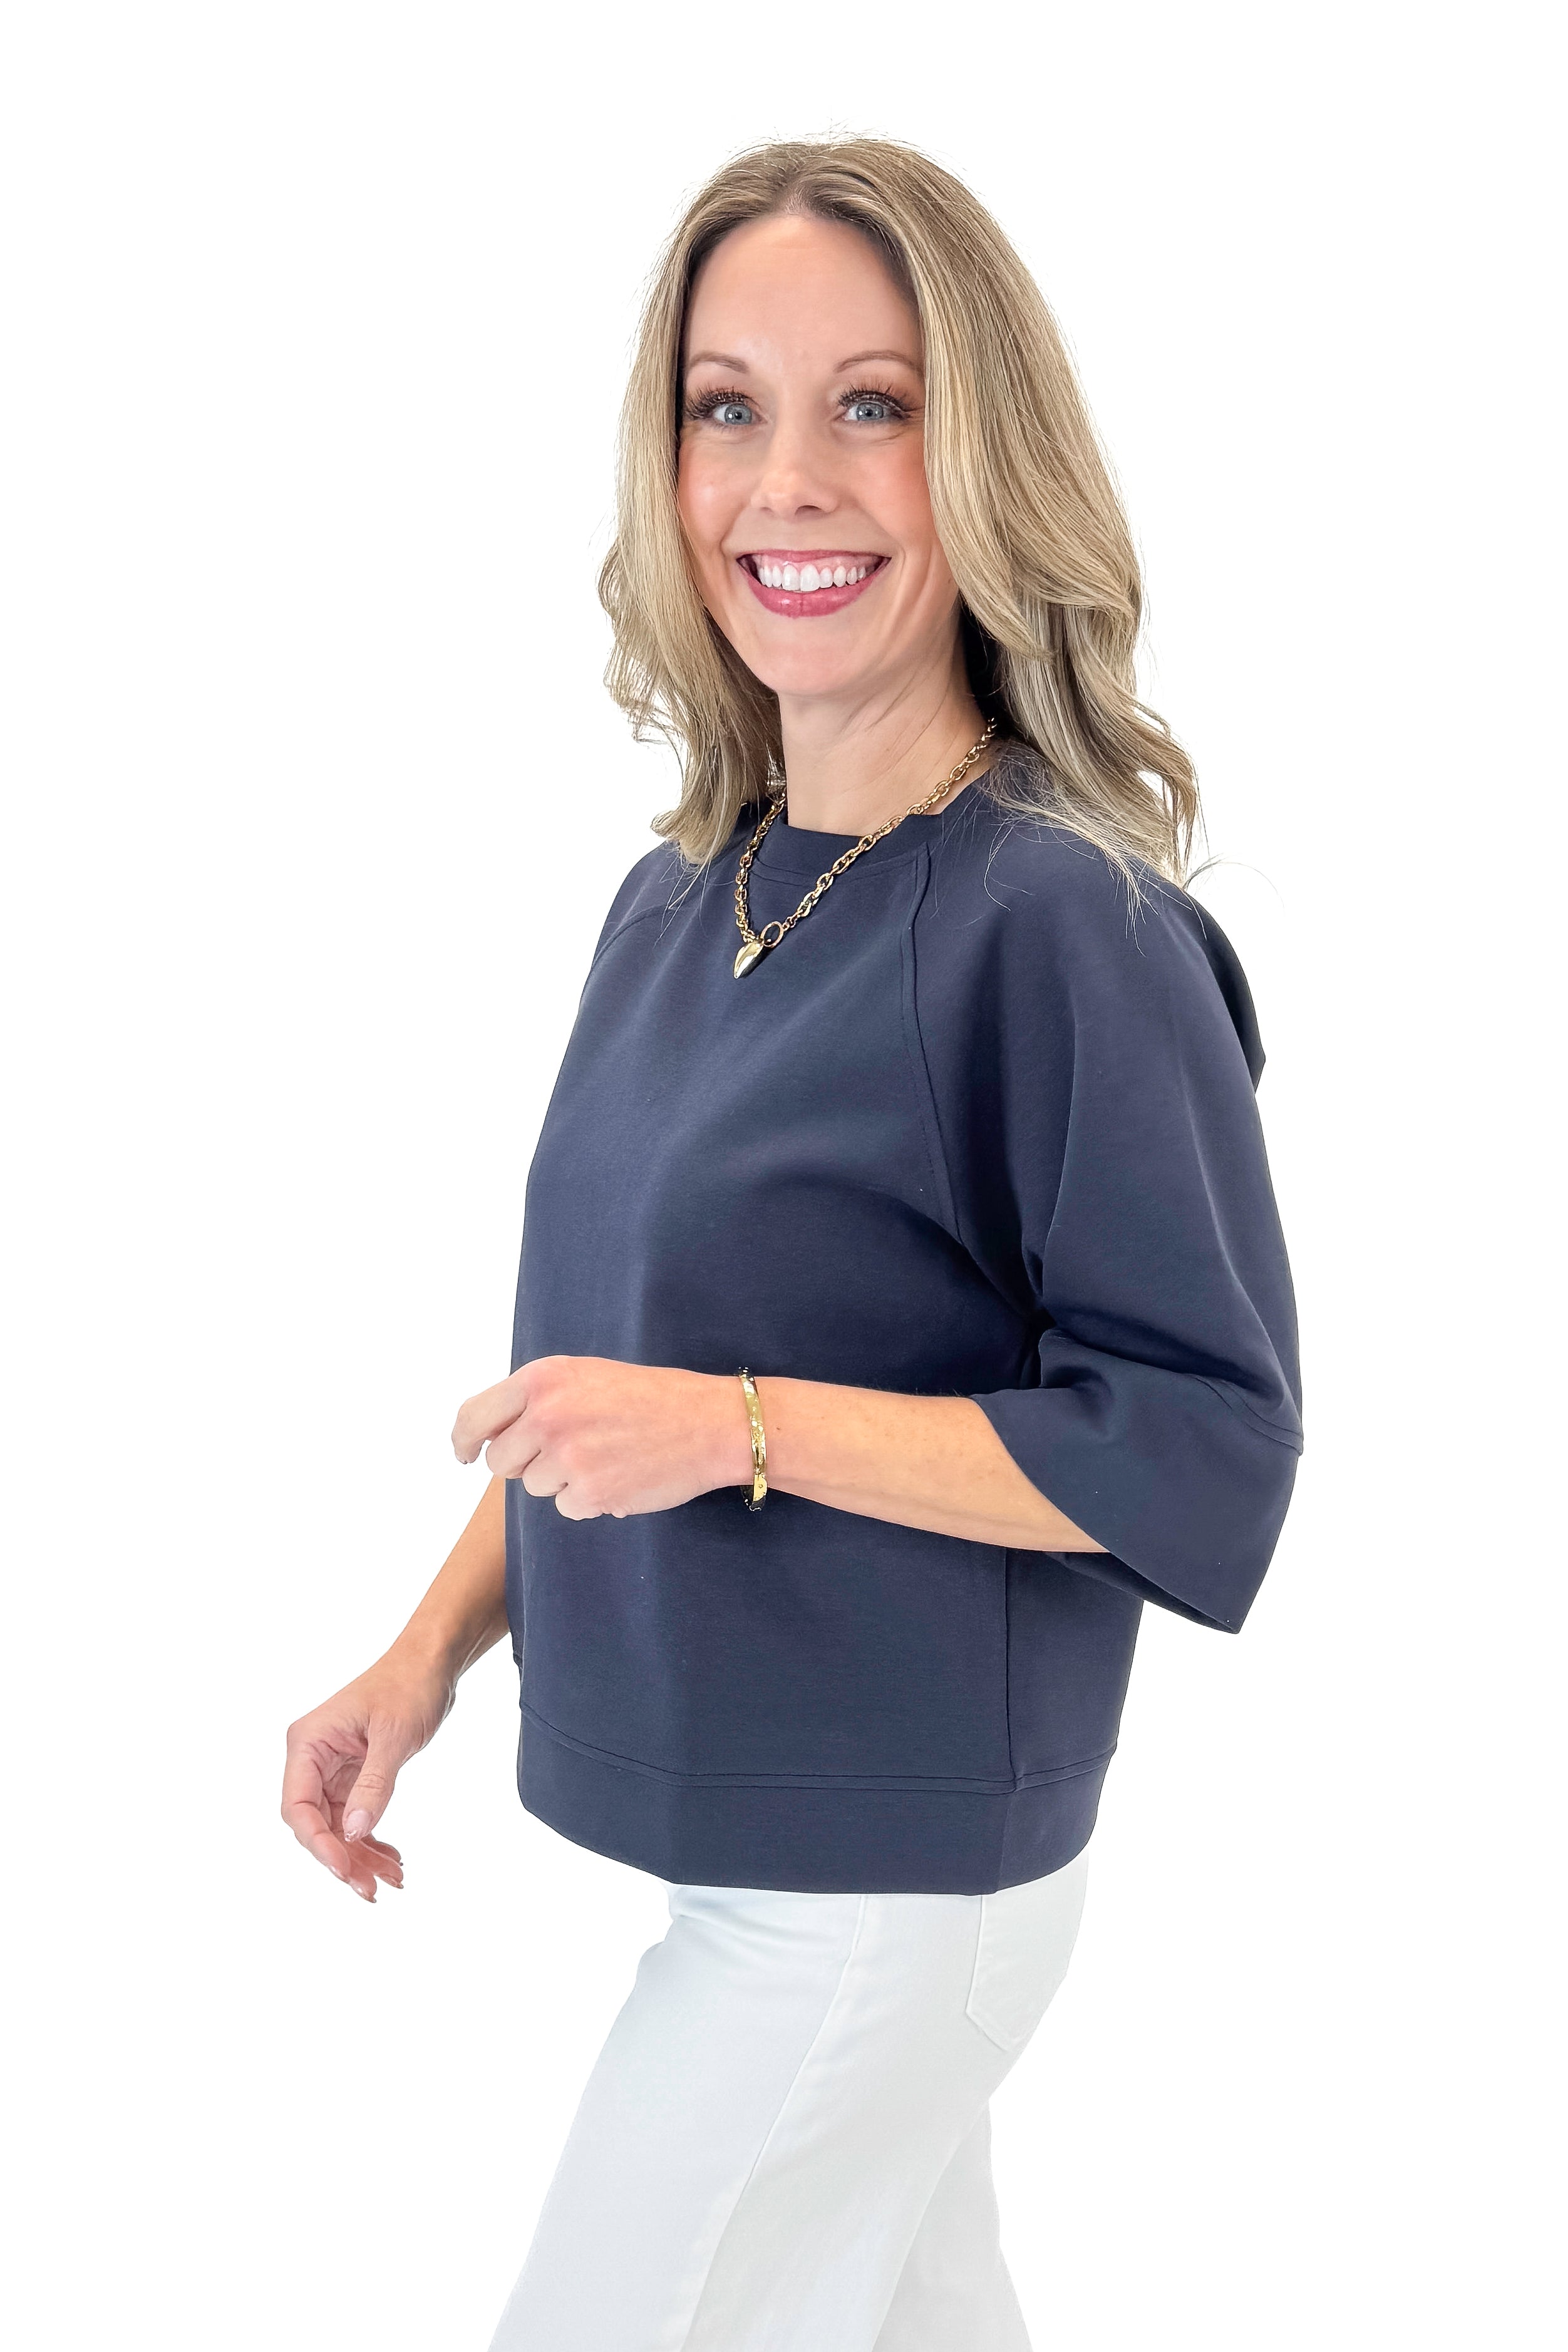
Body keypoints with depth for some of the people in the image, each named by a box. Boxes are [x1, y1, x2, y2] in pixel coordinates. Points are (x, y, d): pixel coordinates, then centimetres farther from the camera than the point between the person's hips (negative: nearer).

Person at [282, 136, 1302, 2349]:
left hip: (886, 1889, -7)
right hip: (698, 1827, 7)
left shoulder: (1068, 927, -20)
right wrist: (434, 1648, 7)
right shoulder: (679, 903, 4)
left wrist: (744, 1424, -24)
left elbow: (1205, 1454, -20)